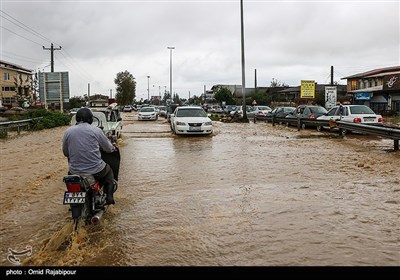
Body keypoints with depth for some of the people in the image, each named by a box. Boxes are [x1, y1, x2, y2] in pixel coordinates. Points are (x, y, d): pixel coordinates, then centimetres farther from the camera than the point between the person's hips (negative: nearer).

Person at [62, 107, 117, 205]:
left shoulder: (68, 131, 1)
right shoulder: (96, 130, -6)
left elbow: (65, 153, 11)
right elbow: (108, 148, 4)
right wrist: (113, 148, 28)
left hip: (75, 171, 2)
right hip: (95, 170, -2)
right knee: (109, 171, 30)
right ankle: (109, 197, 22)